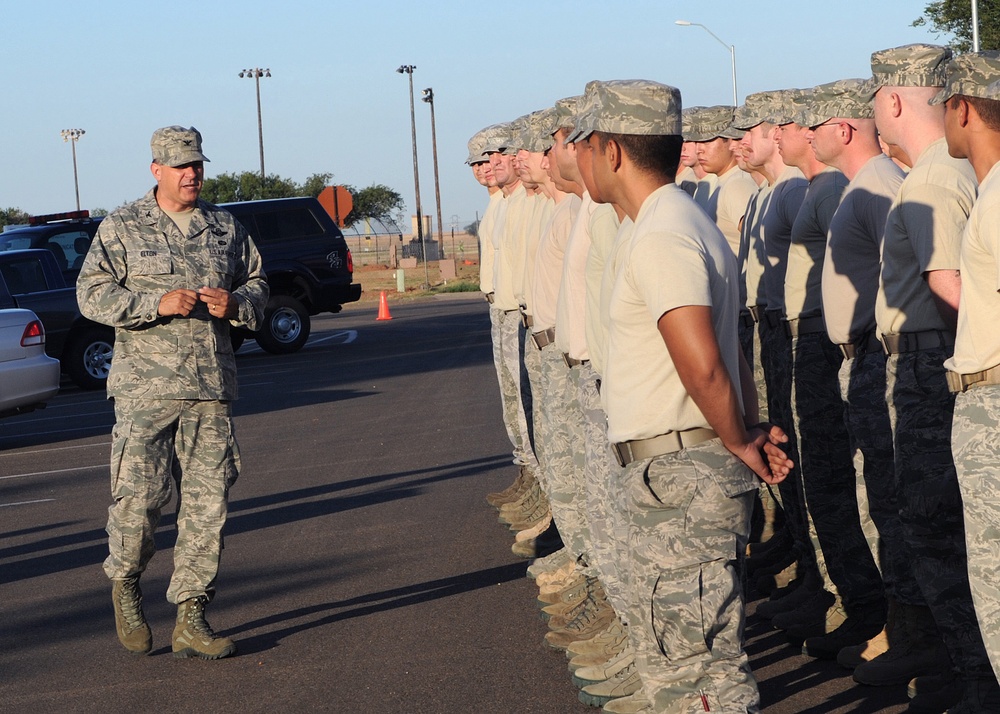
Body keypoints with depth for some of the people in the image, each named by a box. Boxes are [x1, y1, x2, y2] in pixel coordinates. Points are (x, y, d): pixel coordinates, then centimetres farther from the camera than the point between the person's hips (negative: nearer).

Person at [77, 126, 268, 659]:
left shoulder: (226, 229, 14)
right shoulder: (121, 228, 3)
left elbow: (257, 286, 21)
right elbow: (92, 294, -3)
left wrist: (236, 303, -3)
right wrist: (157, 303, -16)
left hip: (211, 388, 4)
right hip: (145, 387, -3)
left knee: (207, 504, -1)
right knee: (139, 496, -10)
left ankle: (190, 621, 5)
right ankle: (125, 584, 20)